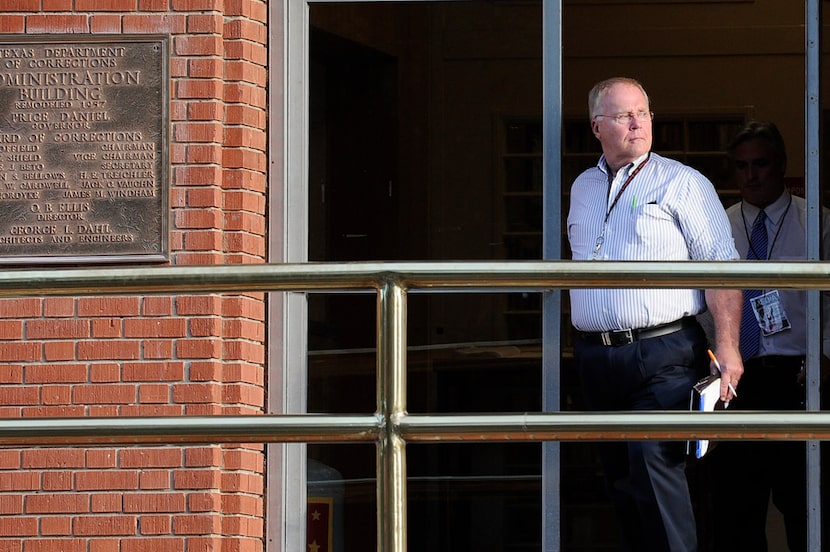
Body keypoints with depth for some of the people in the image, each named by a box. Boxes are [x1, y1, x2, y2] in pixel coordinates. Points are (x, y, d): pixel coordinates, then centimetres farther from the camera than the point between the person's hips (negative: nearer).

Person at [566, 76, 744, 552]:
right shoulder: (583, 188, 18)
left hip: (662, 356, -6)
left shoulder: (682, 184, -1)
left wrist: (727, 348, -16)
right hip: (596, 359, 6)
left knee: (654, 465, -18)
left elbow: (722, 268, -7)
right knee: (622, 482, 7)